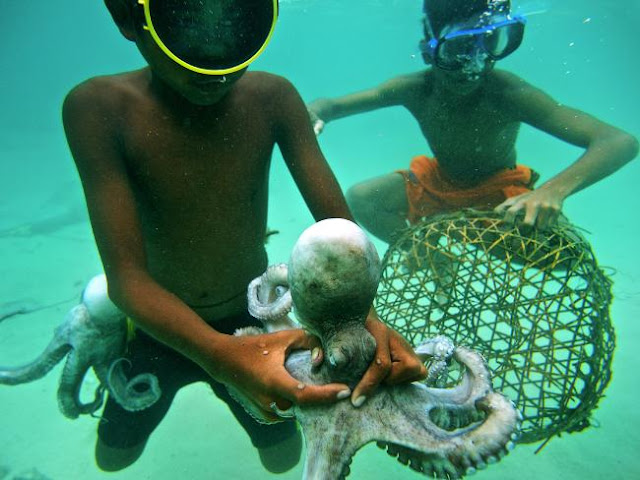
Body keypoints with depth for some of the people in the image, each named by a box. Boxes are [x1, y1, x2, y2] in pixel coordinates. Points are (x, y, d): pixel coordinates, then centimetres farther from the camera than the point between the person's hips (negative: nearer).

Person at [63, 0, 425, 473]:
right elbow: (127, 275, -30)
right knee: (114, 456, 25)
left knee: (285, 458, 19)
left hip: (250, 318, 1)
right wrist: (222, 354, -48)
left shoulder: (272, 98, -20)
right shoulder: (99, 108, -26)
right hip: (158, 323, 0)